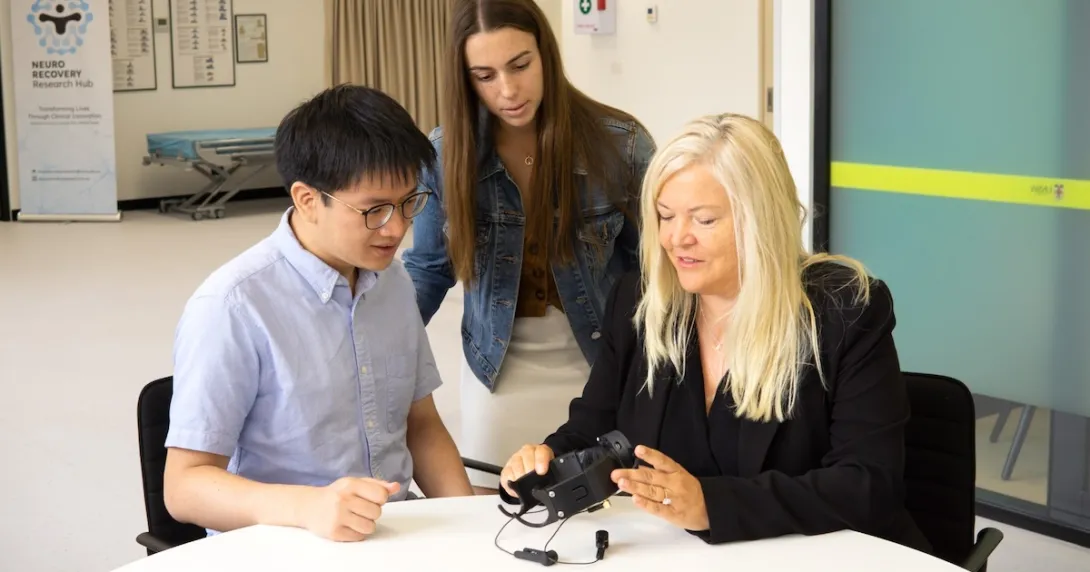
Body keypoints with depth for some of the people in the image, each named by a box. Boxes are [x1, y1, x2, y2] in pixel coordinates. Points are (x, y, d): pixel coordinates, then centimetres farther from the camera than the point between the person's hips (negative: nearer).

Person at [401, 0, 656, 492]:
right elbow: (427, 268, 3)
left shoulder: (619, 143, -14)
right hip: (500, 369, 1)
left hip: (603, 364, -1)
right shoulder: (446, 151, -10)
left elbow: (649, 263, -3)